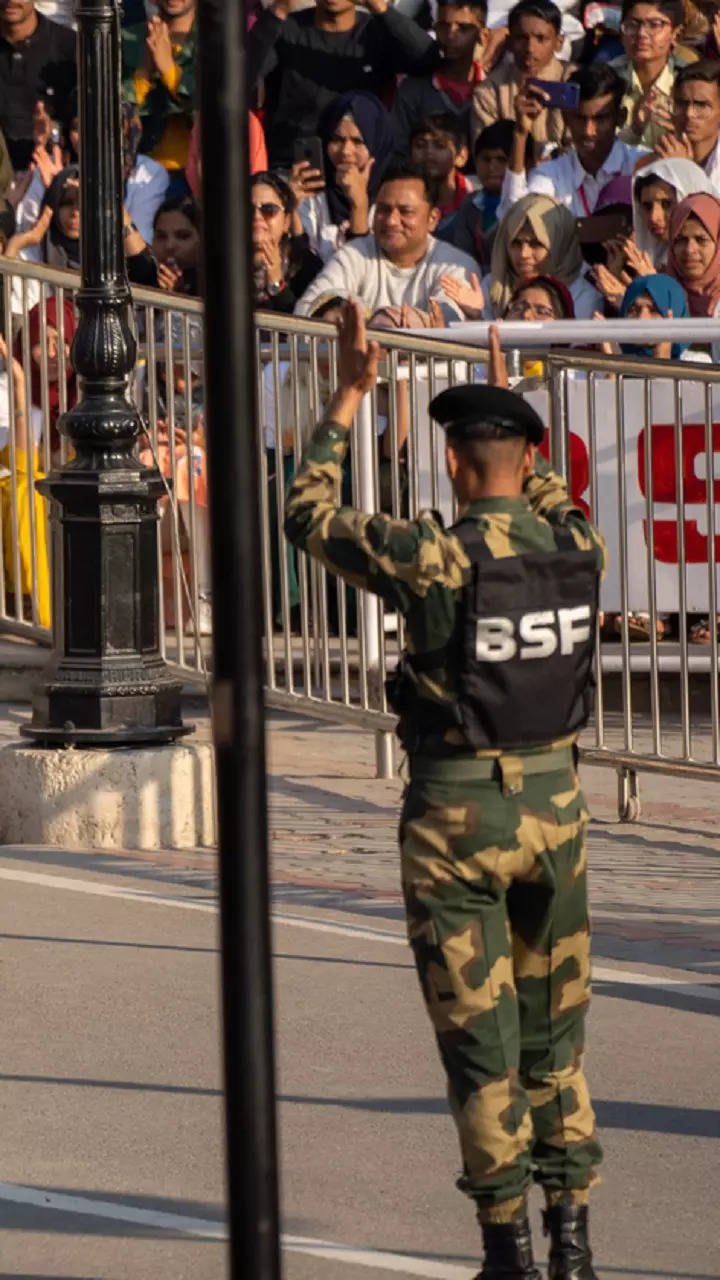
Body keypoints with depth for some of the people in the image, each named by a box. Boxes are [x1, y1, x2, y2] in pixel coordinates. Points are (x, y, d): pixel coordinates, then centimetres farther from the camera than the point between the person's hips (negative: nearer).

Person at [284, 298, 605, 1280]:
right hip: (554, 803, 4)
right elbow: (551, 500, 24)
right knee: (555, 1039, 14)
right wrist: (509, 397, 31)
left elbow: (308, 518, -2)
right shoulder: (580, 549, -3)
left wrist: (347, 400, 5)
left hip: (457, 819, -4)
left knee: (479, 1045, 3)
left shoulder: (436, 561, -17)